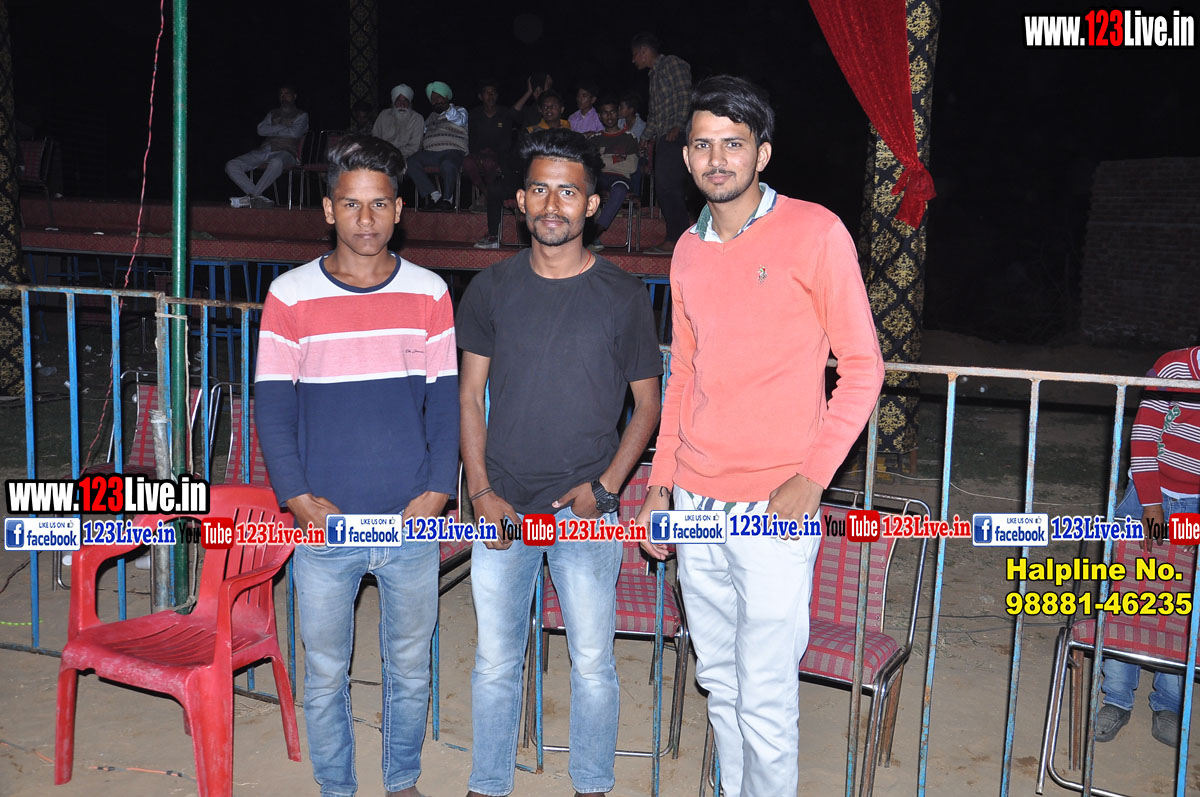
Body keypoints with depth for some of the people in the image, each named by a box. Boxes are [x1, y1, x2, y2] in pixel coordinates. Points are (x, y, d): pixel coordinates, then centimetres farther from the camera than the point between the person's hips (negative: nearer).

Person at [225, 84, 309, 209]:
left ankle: (250, 197, -36)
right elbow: (261, 130, 11)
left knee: (276, 162, -45)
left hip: (285, 153, -5)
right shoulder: (272, 114, 30)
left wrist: (272, 130, 7)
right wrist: (283, 128, 4)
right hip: (264, 150, 5)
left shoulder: (301, 115, 17)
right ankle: (258, 198, -33)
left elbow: (295, 132, -3)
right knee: (231, 165, -19)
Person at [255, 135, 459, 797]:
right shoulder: (290, 296, -2)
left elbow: (446, 402, 4)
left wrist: (437, 492, -7)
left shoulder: (430, 294, 1)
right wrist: (299, 499, -10)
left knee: (410, 668, 15)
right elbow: (272, 408, -1)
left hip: (412, 524, 1)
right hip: (323, 525, -1)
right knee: (324, 674, 11)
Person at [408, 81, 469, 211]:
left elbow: (460, 120, -9)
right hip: (430, 153, 5)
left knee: (448, 165, -41)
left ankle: (447, 199, -20)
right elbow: (423, 132, 34)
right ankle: (434, 195, -29)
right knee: (411, 162, -25)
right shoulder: (431, 116, 31)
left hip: (452, 151, -5)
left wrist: (448, 108, -27)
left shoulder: (459, 111, 14)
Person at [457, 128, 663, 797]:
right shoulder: (493, 289, 2)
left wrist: (605, 485, -7)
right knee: (496, 661, 12)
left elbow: (648, 404, 3)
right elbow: (470, 397, 6)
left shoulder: (624, 296, -2)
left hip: (587, 513, -1)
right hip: (503, 509, 2)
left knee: (593, 662, 8)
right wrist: (481, 491, -4)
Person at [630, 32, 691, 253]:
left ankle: (676, 239, -16)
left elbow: (686, 95, -12)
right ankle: (675, 238, 8)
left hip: (677, 135, -10)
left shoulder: (673, 64, -1)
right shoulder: (654, 74, 26)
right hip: (663, 138, 10)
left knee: (667, 184, -16)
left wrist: (678, 125, -21)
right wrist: (646, 138, 24)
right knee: (664, 186, 6)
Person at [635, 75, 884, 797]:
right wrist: (661, 483, 16)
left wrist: (812, 476, -13)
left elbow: (862, 366, -5)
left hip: (775, 505, -5)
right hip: (695, 500, 6)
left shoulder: (816, 233, -6)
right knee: (719, 682, 15)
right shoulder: (689, 251, 12)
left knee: (765, 698, -2)